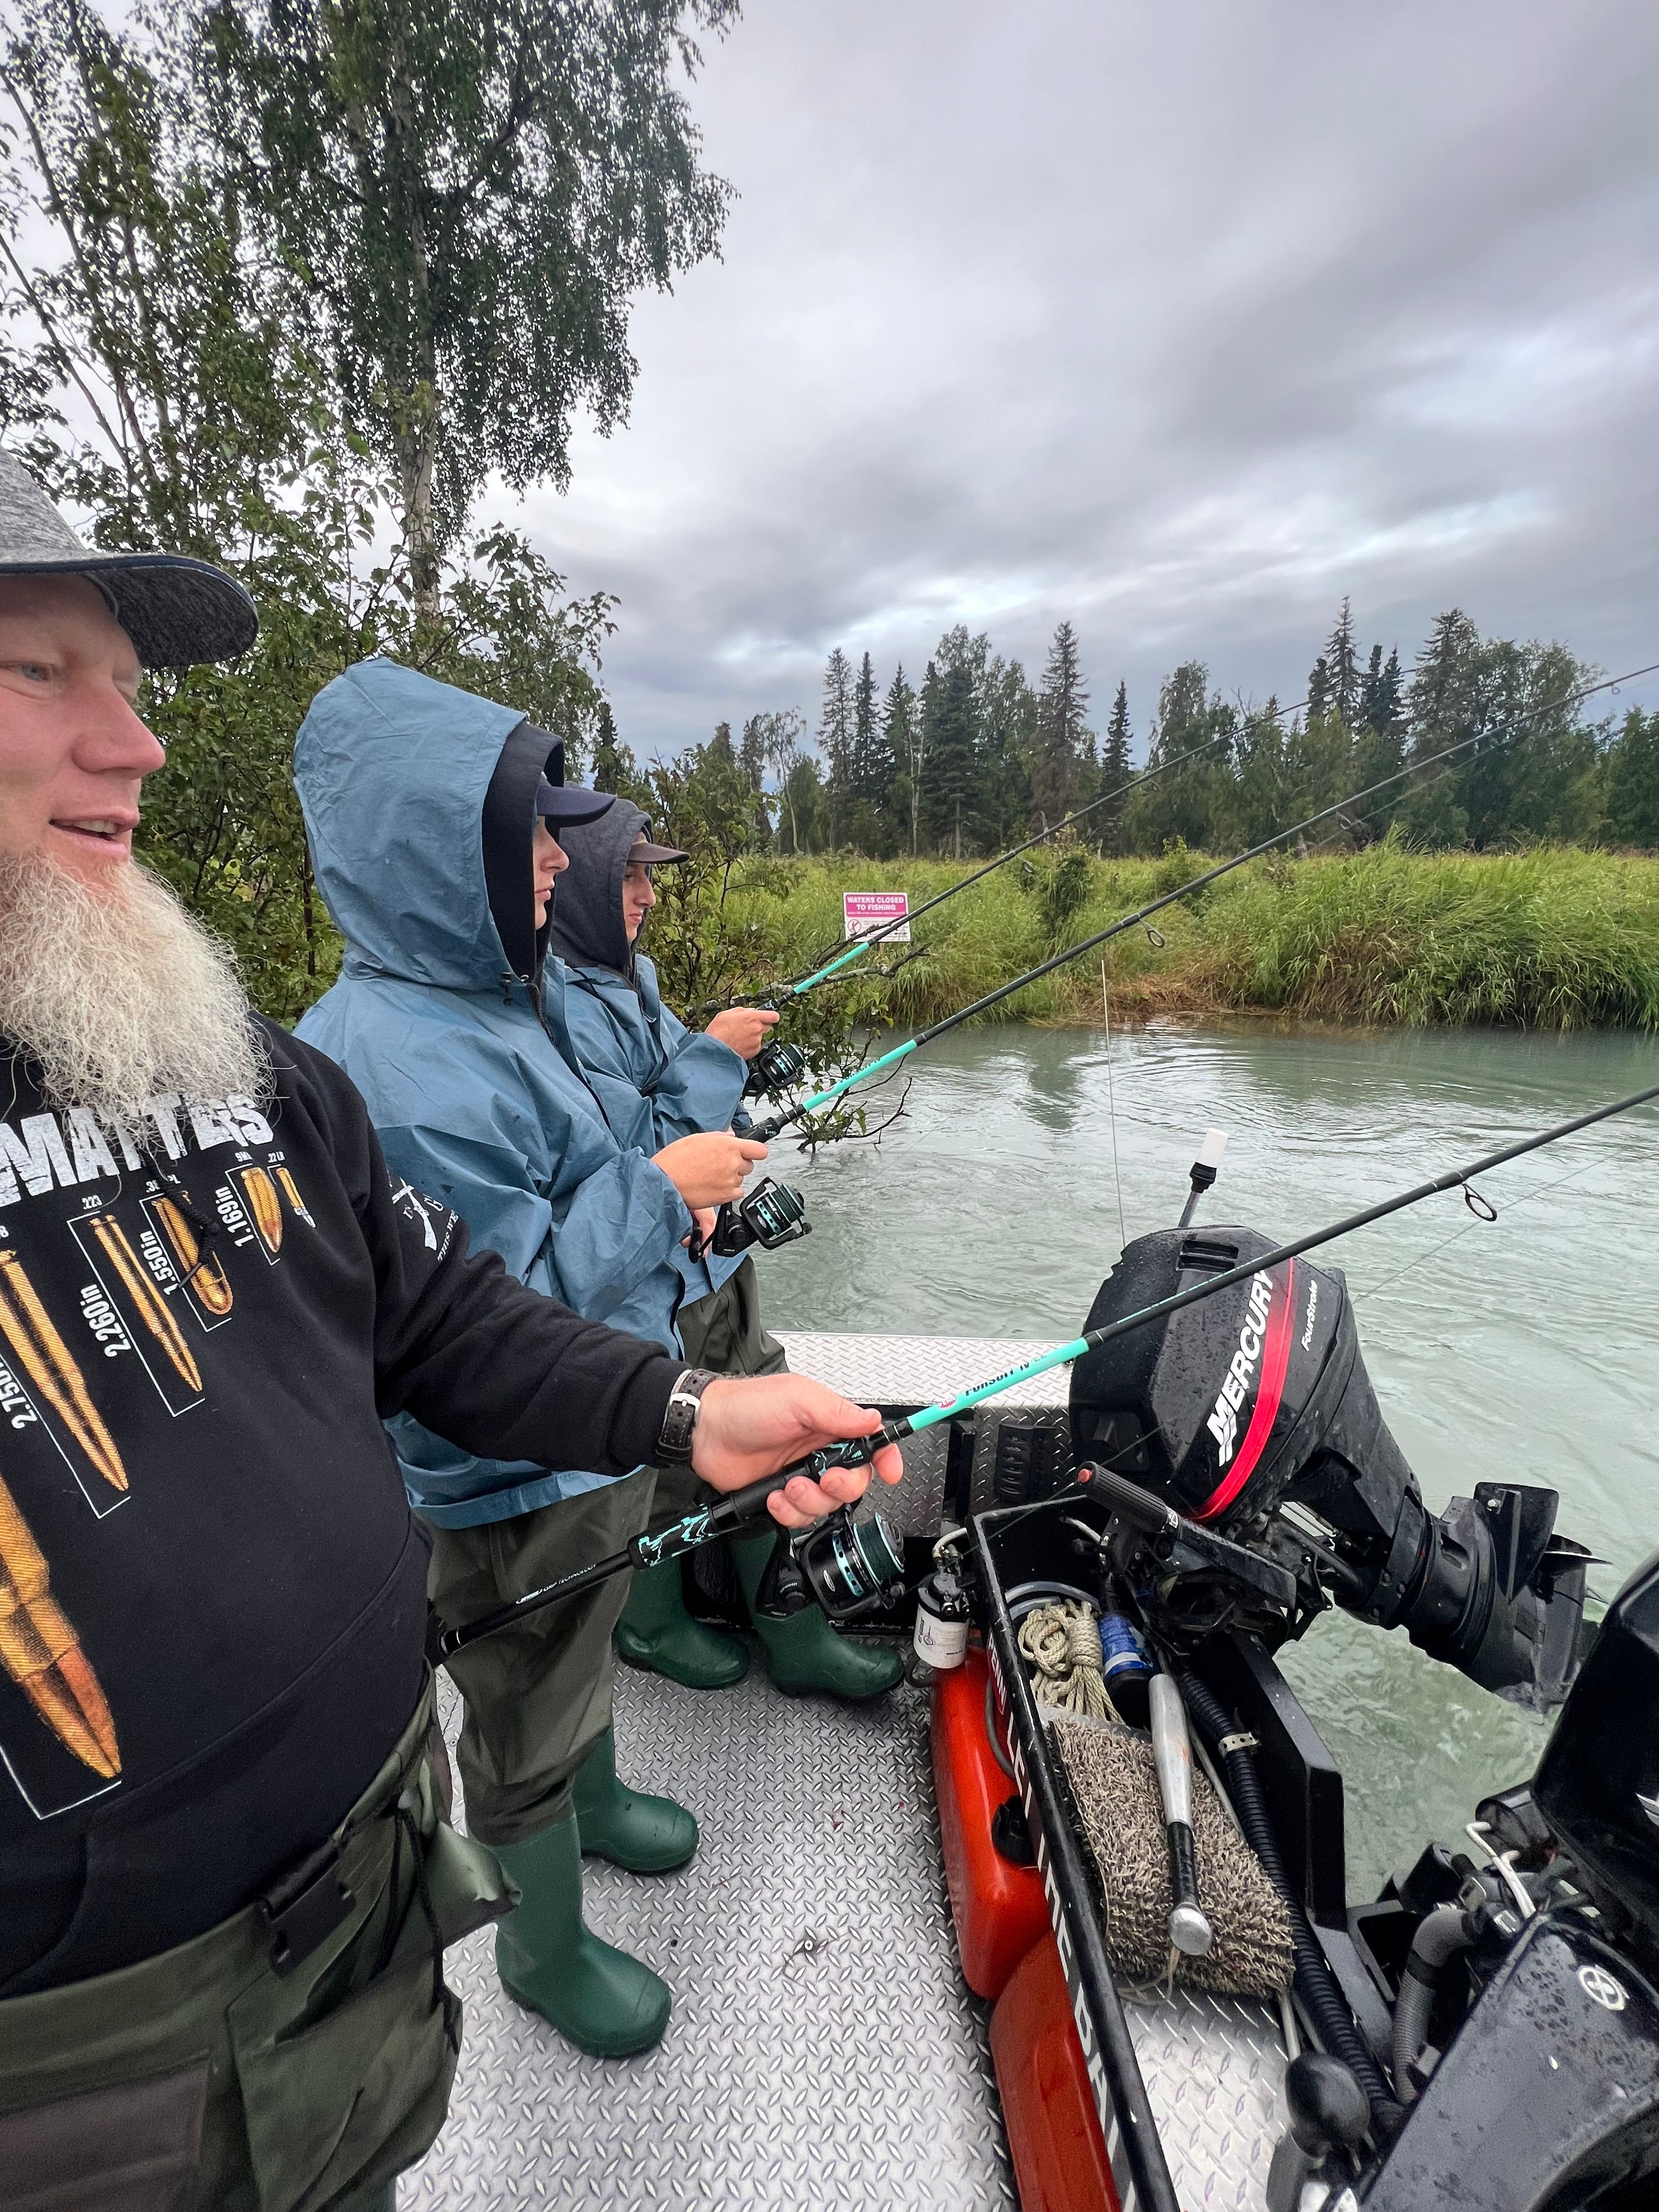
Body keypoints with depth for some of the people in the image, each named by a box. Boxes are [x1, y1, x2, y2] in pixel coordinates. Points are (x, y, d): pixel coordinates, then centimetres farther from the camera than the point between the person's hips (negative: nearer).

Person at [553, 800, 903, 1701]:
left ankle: (796, 1636, 35)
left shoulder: (628, 972, 6)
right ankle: (652, 1623, 43)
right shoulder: (558, 1004, -23)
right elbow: (635, 1154, -25)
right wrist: (715, 1053, -19)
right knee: (666, 1467, 13)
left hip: (709, 1262, 9)